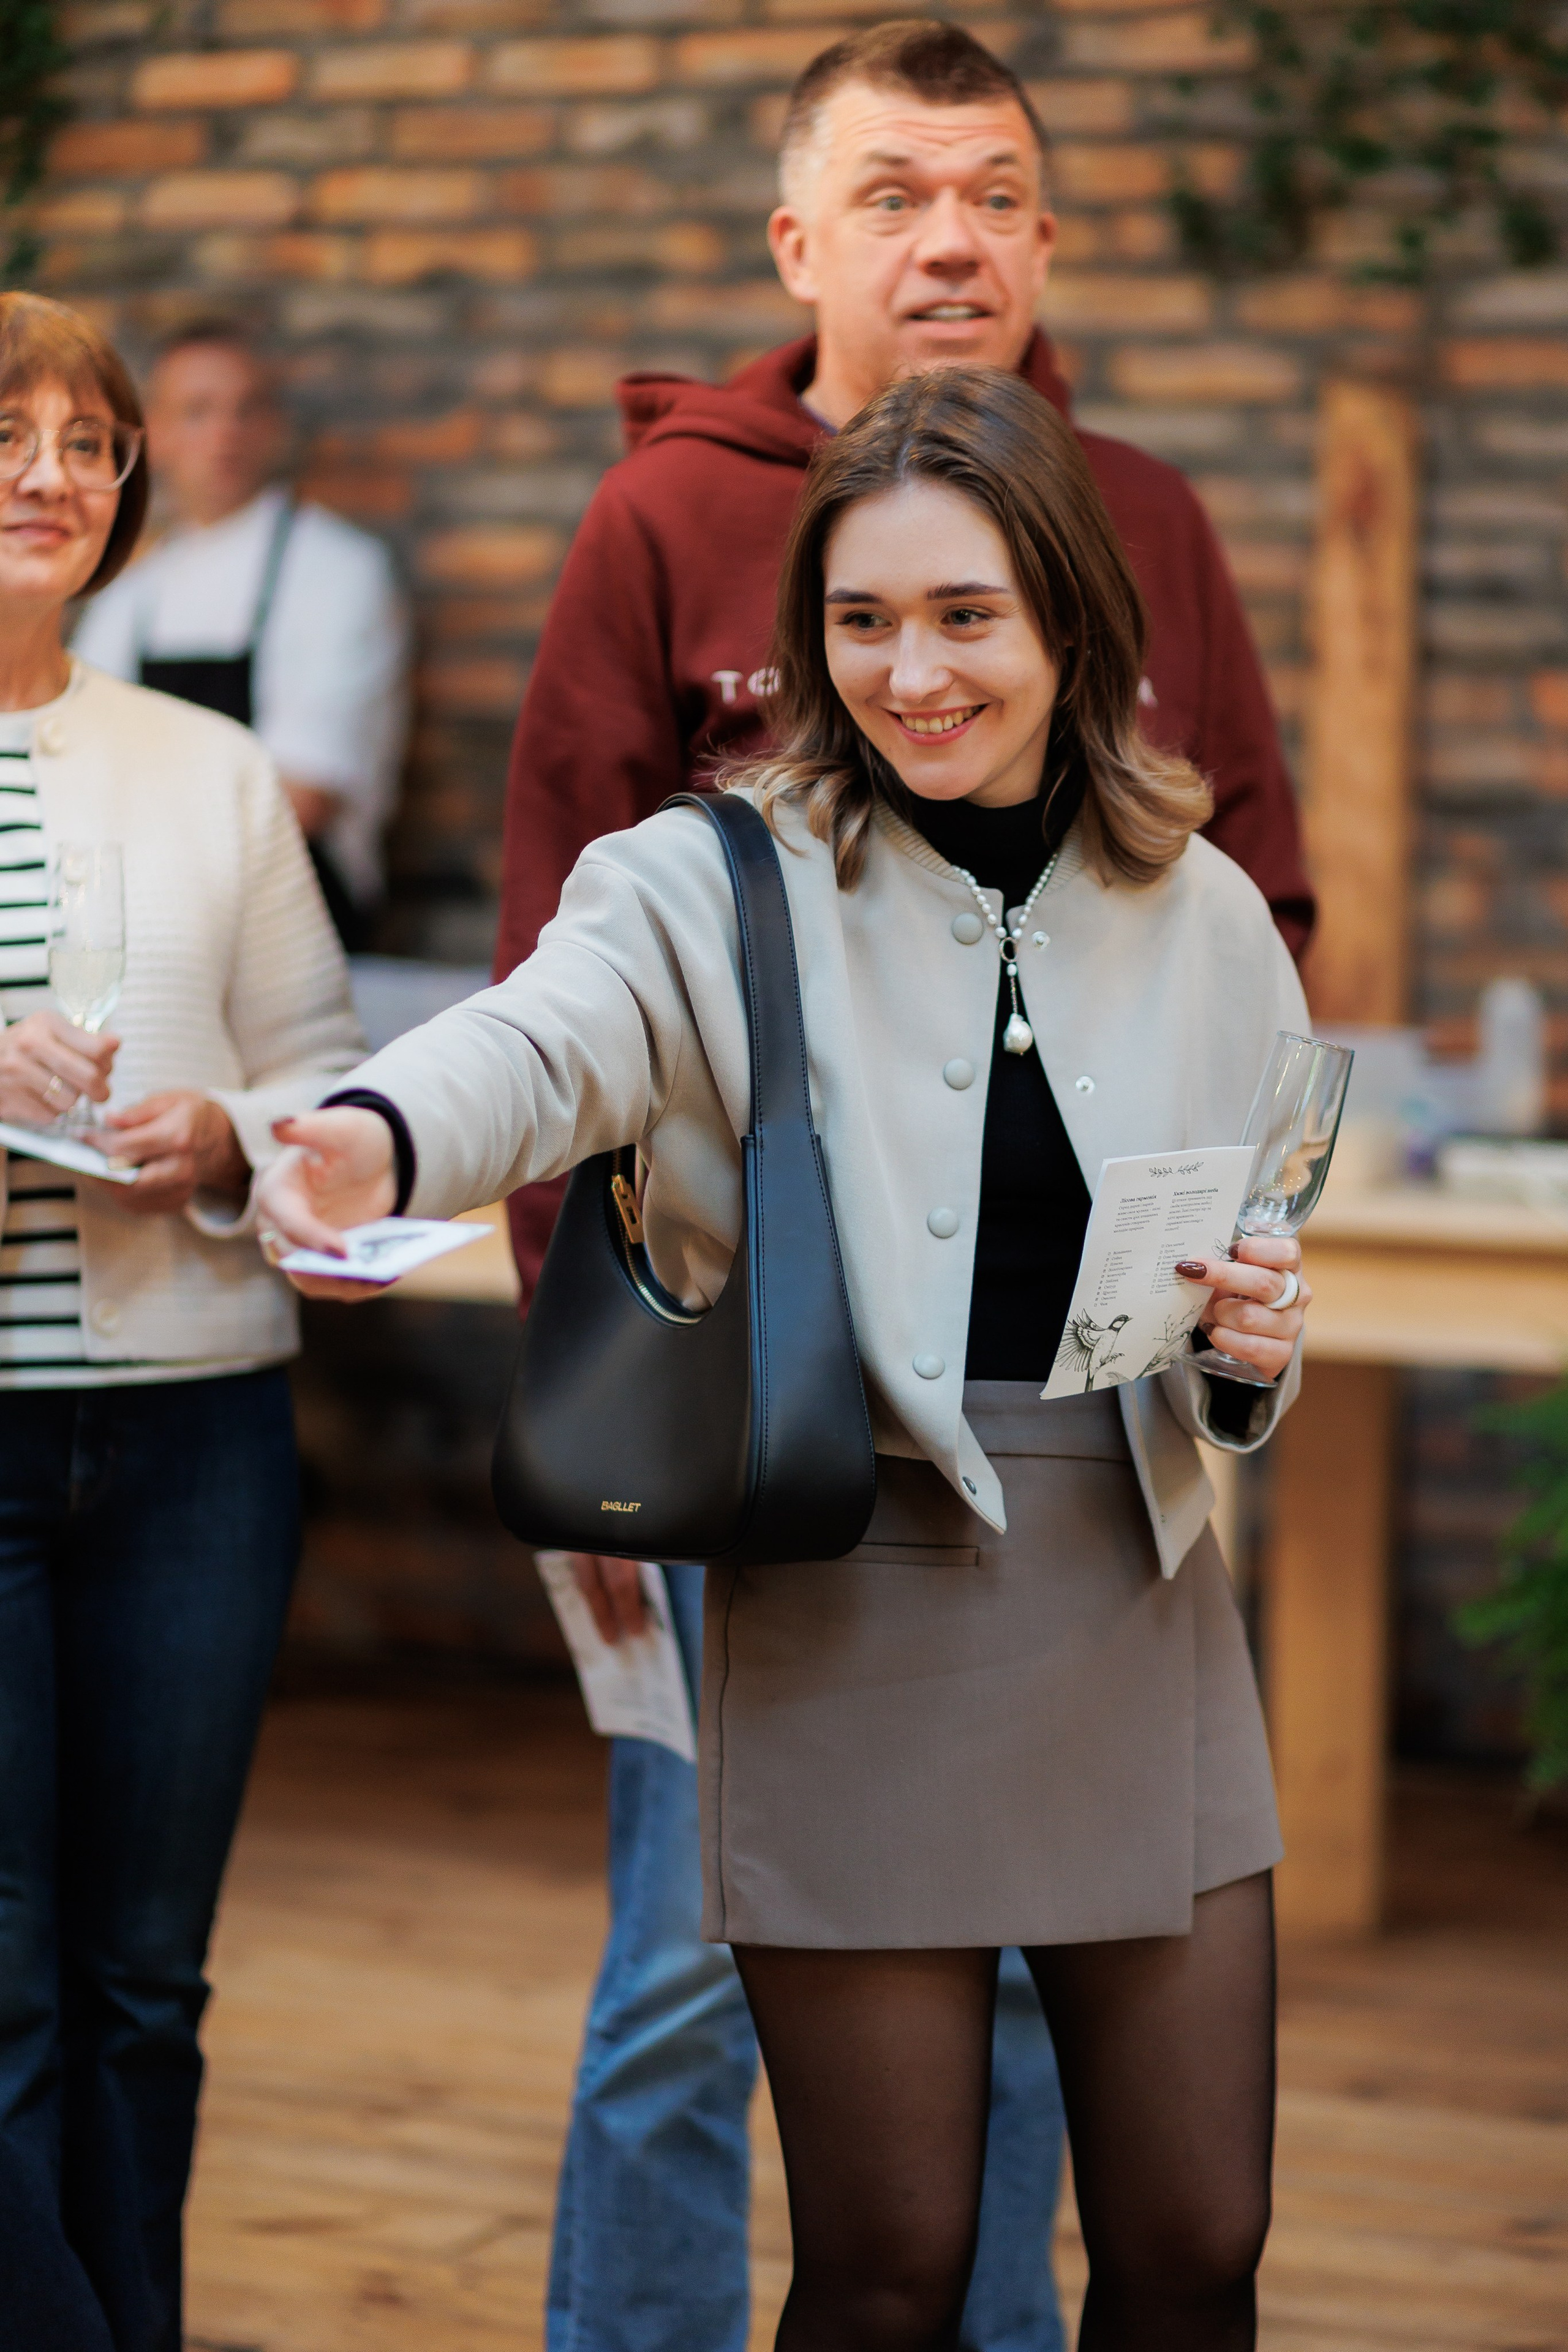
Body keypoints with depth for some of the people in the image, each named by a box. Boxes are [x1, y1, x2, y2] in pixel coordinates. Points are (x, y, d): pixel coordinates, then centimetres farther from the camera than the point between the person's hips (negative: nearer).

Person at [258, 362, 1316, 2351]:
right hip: (852, 1628, -3)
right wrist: (380, 1136, -49)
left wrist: (1254, 1347, -10)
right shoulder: (717, 891, -5)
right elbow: (542, 1046, -27)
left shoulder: (1201, 919, 6)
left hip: (1142, 1612, 3)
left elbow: (1250, 1339, 14)